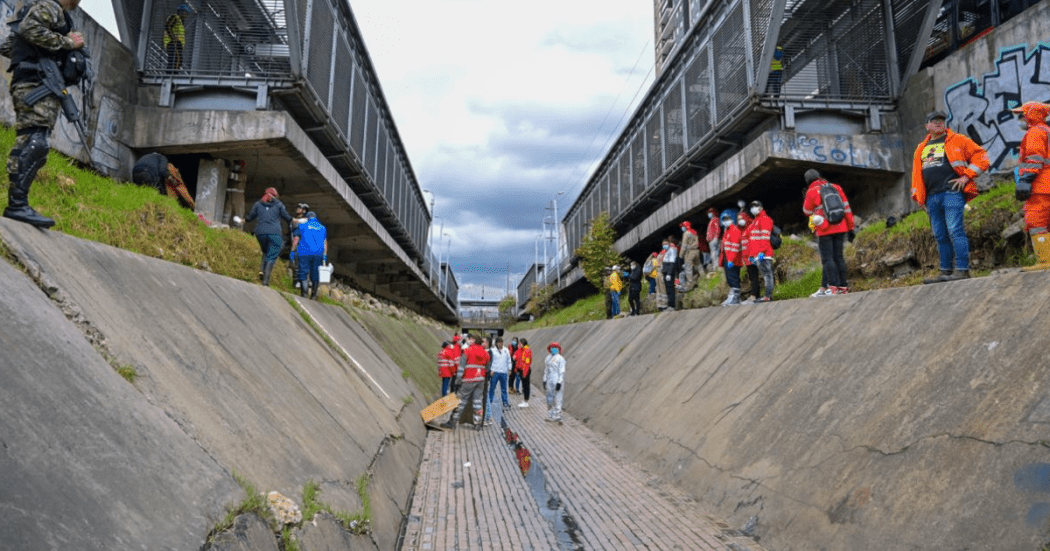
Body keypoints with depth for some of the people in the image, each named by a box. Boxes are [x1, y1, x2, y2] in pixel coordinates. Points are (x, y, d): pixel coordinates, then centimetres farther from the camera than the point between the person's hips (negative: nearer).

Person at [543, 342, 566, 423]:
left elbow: (562, 372, -12)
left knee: (557, 399, -3)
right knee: (549, 399, 10)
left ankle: (557, 416, 5)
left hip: (557, 381, -6)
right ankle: (550, 415, 21)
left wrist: (559, 382, -17)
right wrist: (544, 380, 10)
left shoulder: (560, 359, -8)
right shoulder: (547, 358, 11)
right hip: (549, 381, 6)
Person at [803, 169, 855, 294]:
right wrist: (850, 226, 15)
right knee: (839, 257, 9)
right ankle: (843, 286, 9)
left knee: (827, 258, -3)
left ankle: (834, 286, -12)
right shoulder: (836, 187, 10)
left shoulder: (811, 192, -4)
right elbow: (846, 207, 10)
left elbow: (807, 211, 6)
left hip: (825, 230, -5)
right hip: (840, 228, 5)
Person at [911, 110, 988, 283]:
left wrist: (967, 175, -7)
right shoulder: (921, 149, 21)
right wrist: (918, 196, 14)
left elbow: (981, 156, 4)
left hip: (952, 193, -5)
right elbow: (916, 173, 23)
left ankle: (962, 270, -11)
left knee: (955, 231, -12)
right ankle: (945, 272, 14)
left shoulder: (957, 140, 6)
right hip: (932, 197, 6)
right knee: (940, 236, 8)